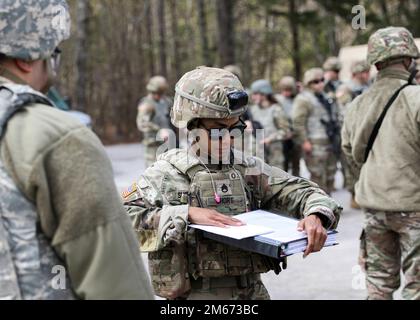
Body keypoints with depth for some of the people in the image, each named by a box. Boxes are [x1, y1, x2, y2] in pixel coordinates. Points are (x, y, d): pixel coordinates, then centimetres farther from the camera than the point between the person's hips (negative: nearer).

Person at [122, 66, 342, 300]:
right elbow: (121, 218, -14)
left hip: (253, 291, 4)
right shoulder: (167, 174, -4)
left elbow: (300, 191, 8)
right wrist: (186, 215, -20)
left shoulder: (249, 169, 8)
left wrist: (315, 215, -14)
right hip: (196, 293, -3)